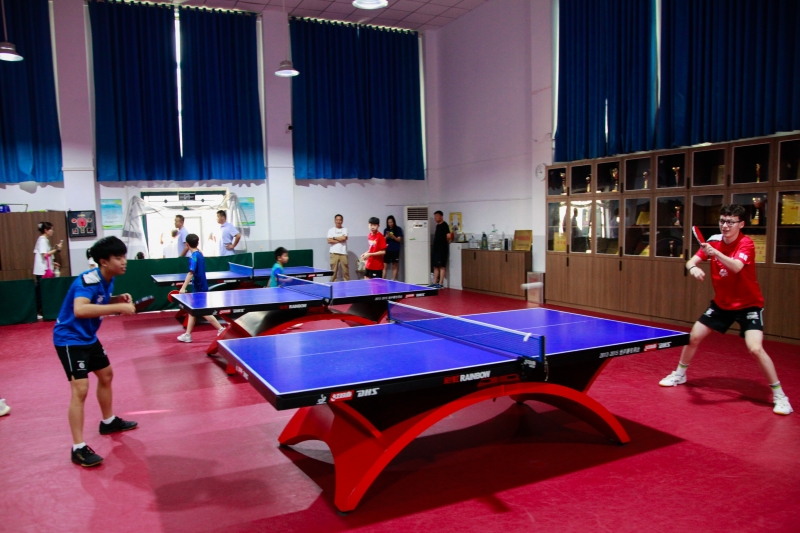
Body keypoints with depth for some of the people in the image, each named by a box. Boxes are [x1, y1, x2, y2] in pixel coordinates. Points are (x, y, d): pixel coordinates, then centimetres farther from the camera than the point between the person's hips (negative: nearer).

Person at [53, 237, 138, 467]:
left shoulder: (107, 280, -2)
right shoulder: (87, 281, -29)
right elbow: (80, 310, -48)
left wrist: (118, 299, -4)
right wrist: (118, 307, -47)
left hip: (88, 337, 10)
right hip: (70, 339, -10)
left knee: (106, 374, 22)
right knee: (80, 389, -15)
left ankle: (108, 421, 42)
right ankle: (78, 448, -7)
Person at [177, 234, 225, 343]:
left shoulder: (194, 256, -19)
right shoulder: (200, 254, 6)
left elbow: (191, 273, -28)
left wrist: (183, 287, -30)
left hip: (199, 288, -9)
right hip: (200, 287, 9)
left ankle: (221, 329, 2)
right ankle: (187, 335, 19)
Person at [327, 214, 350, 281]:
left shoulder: (345, 229, 10)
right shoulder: (331, 230, 10)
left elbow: (344, 238, -9)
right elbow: (329, 241, -4)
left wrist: (334, 238, -1)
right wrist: (340, 240, -6)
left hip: (343, 253, 0)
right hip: (334, 253, 0)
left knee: (346, 270, -1)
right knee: (333, 271, -2)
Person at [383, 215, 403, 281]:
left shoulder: (398, 229, 0)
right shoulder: (386, 230, 10)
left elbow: (400, 240, -4)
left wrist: (393, 236, -18)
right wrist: (386, 237, -11)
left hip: (395, 250, -2)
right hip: (387, 250, 2)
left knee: (395, 266, 3)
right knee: (385, 266, -1)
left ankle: (394, 280, 8)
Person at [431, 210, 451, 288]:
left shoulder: (444, 225, -11)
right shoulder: (437, 225, 17)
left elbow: (449, 236, -22)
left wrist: (446, 242, -5)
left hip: (442, 249, -9)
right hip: (436, 249, 9)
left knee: (442, 266, -6)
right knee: (435, 266, 10)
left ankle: (440, 283, -4)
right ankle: (434, 283, 15)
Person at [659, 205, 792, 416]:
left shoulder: (746, 243, -19)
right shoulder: (714, 241, -3)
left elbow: (736, 267, -38)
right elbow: (691, 261, -8)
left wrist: (716, 253, -55)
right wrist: (693, 268, -32)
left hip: (748, 305, -5)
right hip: (721, 303, 5)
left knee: (755, 348, -21)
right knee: (693, 337, 6)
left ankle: (779, 394, -3)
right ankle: (680, 374, 30)